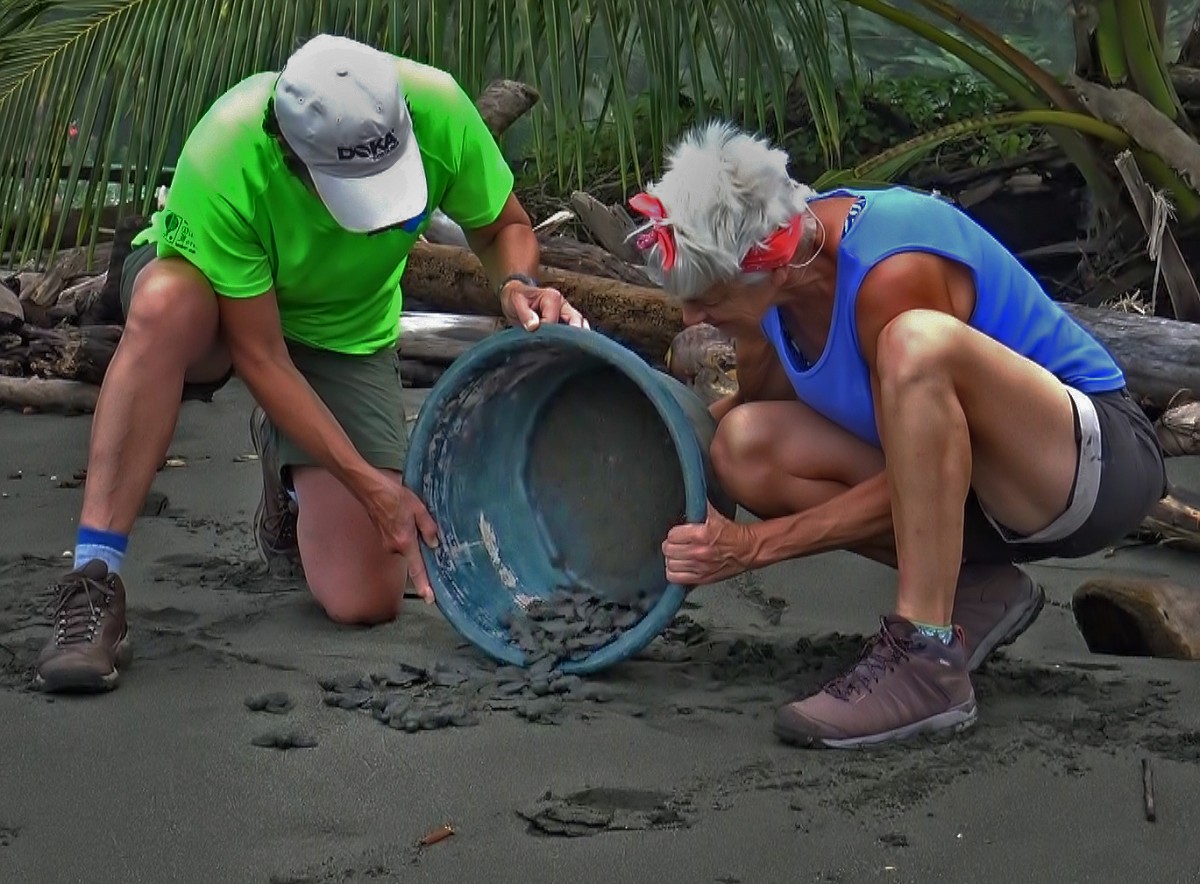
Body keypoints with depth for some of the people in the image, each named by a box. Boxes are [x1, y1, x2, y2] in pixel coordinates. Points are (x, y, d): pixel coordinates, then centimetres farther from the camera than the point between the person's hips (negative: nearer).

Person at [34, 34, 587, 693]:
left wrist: (517, 286, -31)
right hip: (212, 298, -2)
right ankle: (93, 586, -36)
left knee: (365, 602, -12)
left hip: (345, 335, 2)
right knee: (165, 308, -43)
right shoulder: (221, 160, -37)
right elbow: (259, 355, -29)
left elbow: (504, 226, -8)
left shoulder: (436, 107, -29)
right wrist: (373, 486, -31)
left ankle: (291, 476, 22)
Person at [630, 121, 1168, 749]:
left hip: (1099, 458, -8)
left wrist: (752, 545, -21)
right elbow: (757, 402, 10)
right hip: (963, 484, 8)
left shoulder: (892, 273, -28)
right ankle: (967, 591, -3)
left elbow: (912, 479, -22)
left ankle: (926, 660, -33)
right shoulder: (768, 262, -7)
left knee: (915, 341, -37)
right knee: (744, 448, -13)